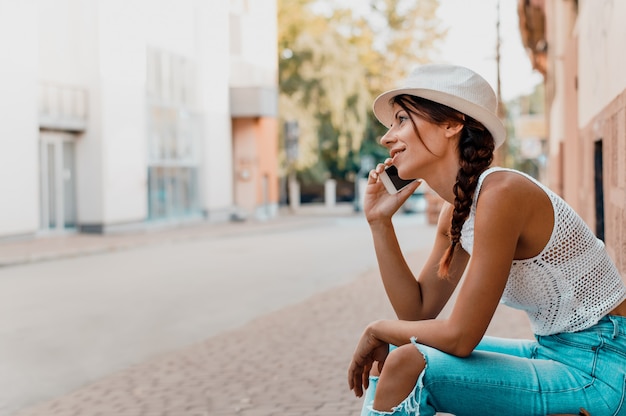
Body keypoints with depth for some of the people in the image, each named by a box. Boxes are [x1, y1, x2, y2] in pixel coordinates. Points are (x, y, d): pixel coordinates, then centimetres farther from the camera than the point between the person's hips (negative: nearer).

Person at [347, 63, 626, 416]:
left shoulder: (501, 192, -23)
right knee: (390, 353, 5)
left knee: (408, 364, -22)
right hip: (552, 352, 9)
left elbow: (460, 336, -22)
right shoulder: (456, 212, 4)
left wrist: (378, 329, -5)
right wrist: (380, 222, 2)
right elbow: (418, 311, 7)